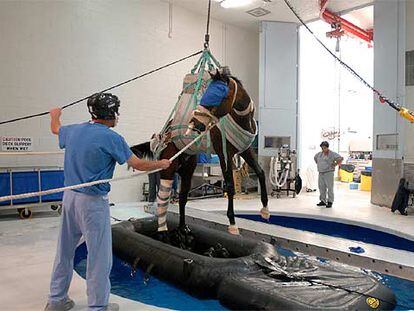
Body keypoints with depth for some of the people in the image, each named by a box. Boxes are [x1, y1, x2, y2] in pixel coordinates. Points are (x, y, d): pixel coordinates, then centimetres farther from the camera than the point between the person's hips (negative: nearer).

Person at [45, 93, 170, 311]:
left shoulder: (74, 130, 5)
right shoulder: (111, 137, -15)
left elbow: (55, 128, 29)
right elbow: (139, 165, -10)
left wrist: (55, 115, 52)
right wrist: (161, 164, 8)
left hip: (69, 196, 8)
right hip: (93, 202, -8)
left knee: (64, 250, 19)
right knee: (99, 256, 4)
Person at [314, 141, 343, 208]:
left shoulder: (332, 154, -6)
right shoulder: (319, 154, 11)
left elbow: (340, 158, -11)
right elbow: (315, 158, 31)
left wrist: (335, 164, -9)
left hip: (329, 173, -6)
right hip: (321, 173, 6)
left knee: (330, 188, -4)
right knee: (321, 187, 8)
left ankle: (330, 202, 2)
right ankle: (323, 201, 17)